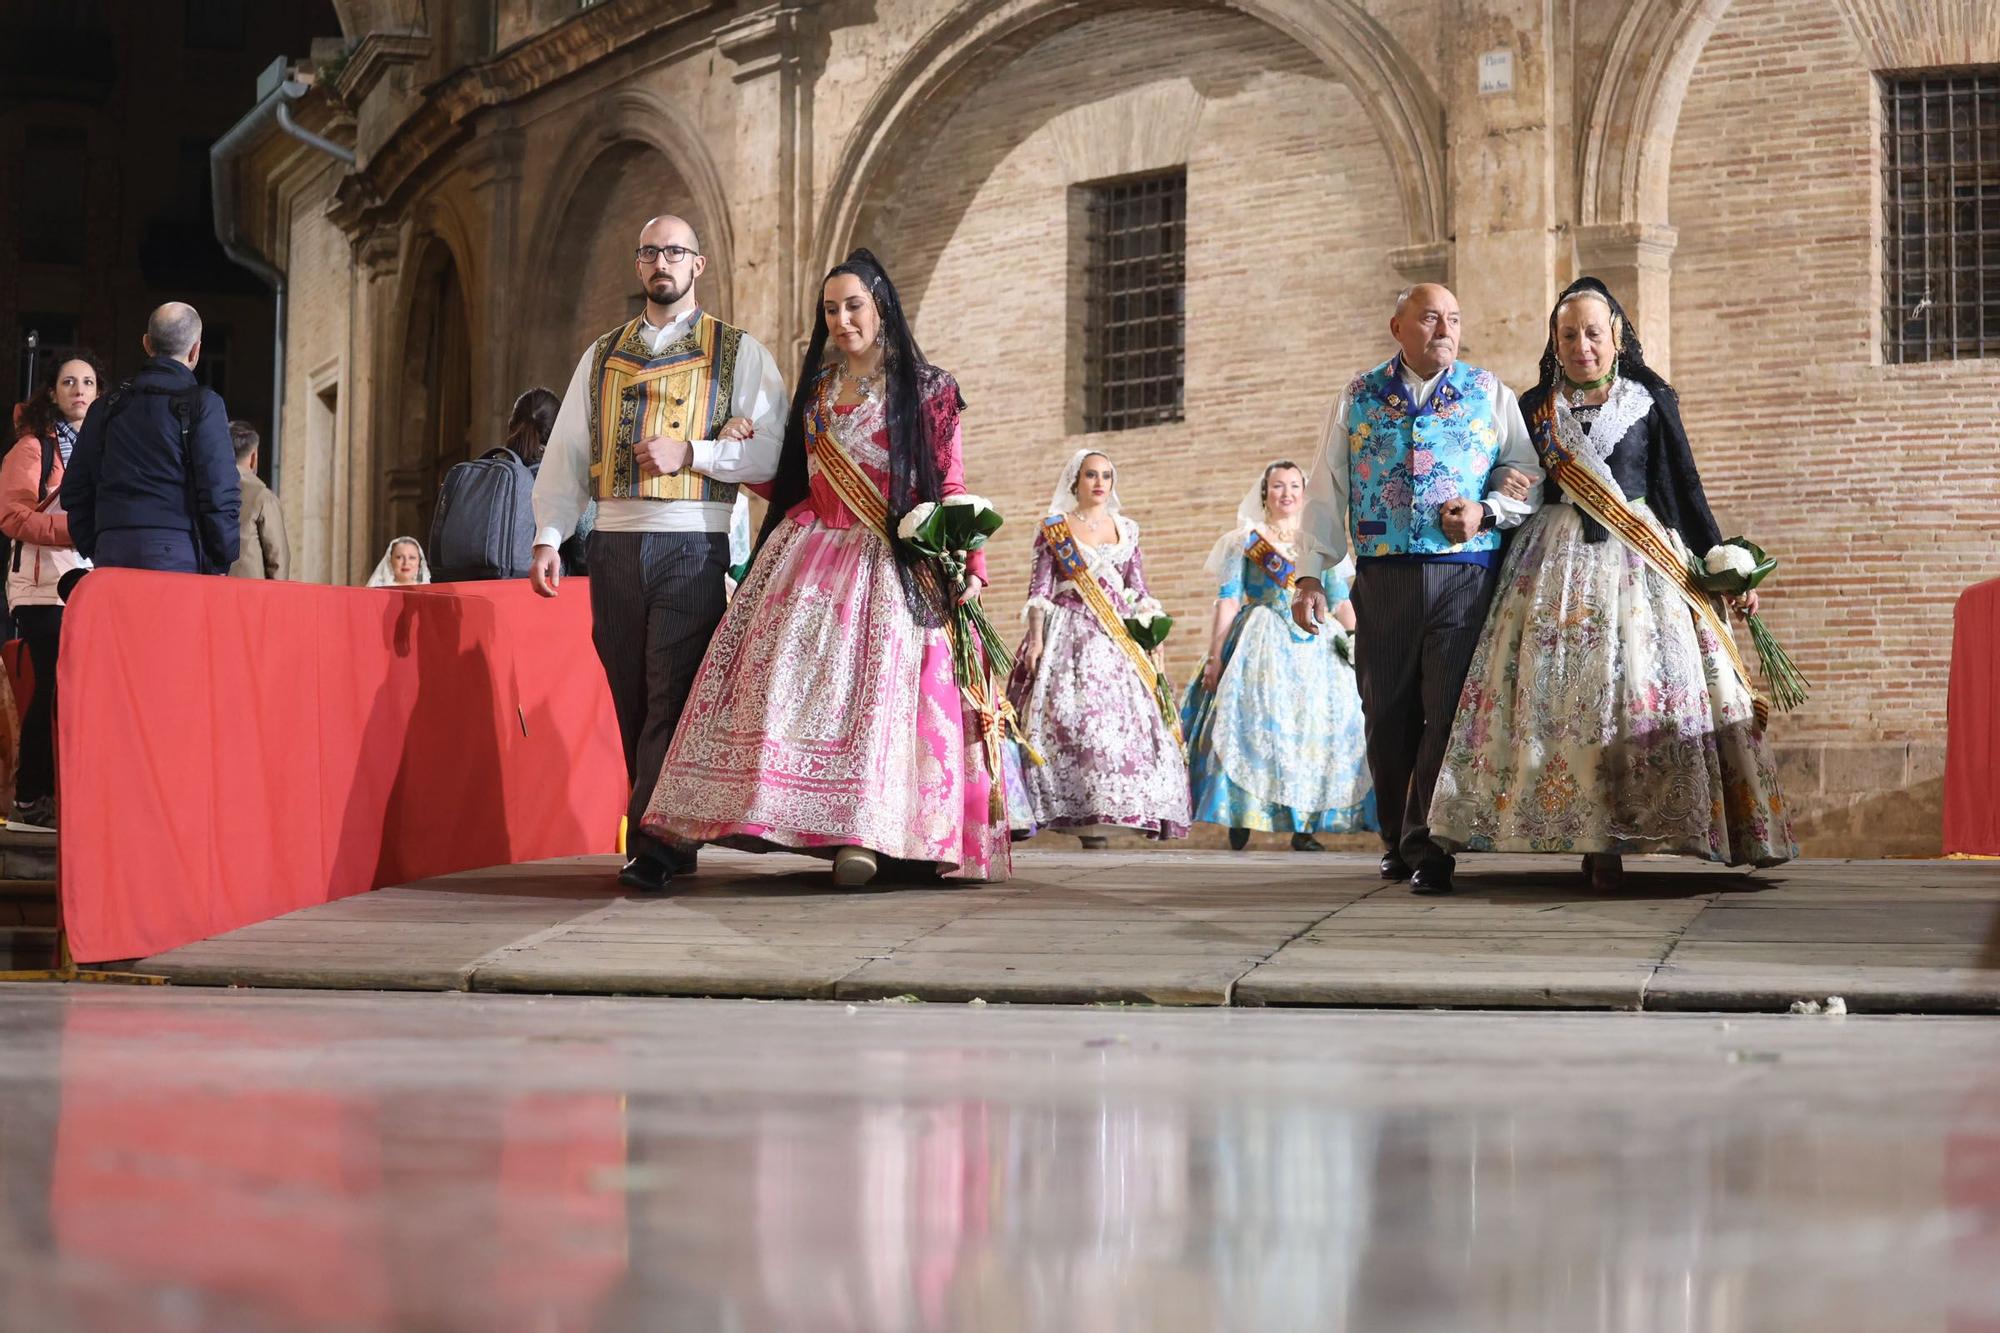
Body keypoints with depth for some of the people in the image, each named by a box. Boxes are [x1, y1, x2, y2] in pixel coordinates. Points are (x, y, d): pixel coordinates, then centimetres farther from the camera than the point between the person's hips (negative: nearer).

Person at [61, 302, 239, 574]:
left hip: (111, 553, 5)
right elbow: (219, 491, -5)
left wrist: (94, 551, 21)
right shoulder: (203, 404, 0)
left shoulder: (107, 406, 15)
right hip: (177, 553, -5)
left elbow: (75, 490, 16)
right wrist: (222, 561, 3)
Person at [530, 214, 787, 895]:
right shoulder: (602, 356, 18)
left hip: (693, 545, -4)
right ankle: (665, 840, 11)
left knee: (673, 698, -11)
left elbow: (773, 449, -2)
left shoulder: (739, 353, 7)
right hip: (615, 544, 4)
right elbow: (566, 452, 14)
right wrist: (548, 536, 2)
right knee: (633, 702, 4)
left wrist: (689, 452, -13)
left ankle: (656, 850, -14)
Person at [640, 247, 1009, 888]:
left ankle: (862, 835, -22)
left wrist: (970, 564, -11)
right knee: (790, 675, -14)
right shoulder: (817, 386, 19)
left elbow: (952, 487, 0)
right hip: (812, 552, 4)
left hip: (893, 564, -4)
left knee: (878, 681, -18)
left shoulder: (927, 389, 5)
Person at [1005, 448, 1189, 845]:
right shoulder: (1054, 529, 6)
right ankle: (1087, 814, -17)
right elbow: (1039, 589, 2)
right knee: (1072, 715, -15)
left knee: (1125, 716, -9)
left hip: (1118, 635, 3)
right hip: (1069, 632, -3)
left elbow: (1139, 592, 16)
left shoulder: (1126, 530, 16)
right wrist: (1035, 639, -8)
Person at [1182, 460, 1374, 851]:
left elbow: (1341, 602, 13)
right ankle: (1241, 819, -5)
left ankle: (1303, 825, -2)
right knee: (1255, 723, -10)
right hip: (1261, 645, -3)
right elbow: (1228, 600, 1)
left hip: (1314, 647, 3)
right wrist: (1215, 657, -6)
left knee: (1312, 726, -4)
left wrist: (1359, 637, -2)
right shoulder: (1246, 540, 6)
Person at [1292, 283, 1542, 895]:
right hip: (1382, 577, 1)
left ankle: (1426, 847, -5)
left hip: (1465, 575, -1)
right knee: (1388, 715, 4)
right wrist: (1312, 577, 2)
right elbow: (1326, 493, 9)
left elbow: (1528, 474, 10)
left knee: (1449, 711, -9)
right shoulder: (1359, 398, 12)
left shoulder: (1489, 394, 11)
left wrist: (1487, 510, -10)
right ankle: (1398, 842, 16)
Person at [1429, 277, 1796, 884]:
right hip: (1554, 562, 1)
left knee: (1639, 681, -12)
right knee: (1558, 683, -10)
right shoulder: (1535, 407, 12)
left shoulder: (1650, 401, 7)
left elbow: (1685, 488, 7)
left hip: (1640, 559, -1)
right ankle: (1594, 836, -9)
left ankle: (1610, 839, -13)